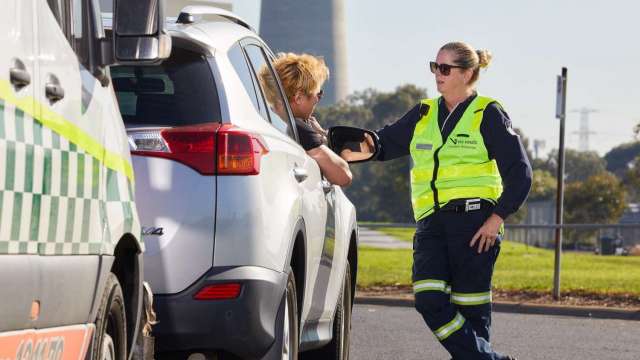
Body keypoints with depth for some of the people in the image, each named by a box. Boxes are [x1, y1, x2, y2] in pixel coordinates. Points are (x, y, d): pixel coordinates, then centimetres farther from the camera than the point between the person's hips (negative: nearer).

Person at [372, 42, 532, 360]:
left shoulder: (487, 114, 2)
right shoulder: (424, 114, 18)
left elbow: (519, 173, -2)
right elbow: (384, 143, 18)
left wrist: (497, 218, -12)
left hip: (473, 221, -5)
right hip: (431, 223, 5)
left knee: (469, 308, -4)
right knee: (430, 302, -12)